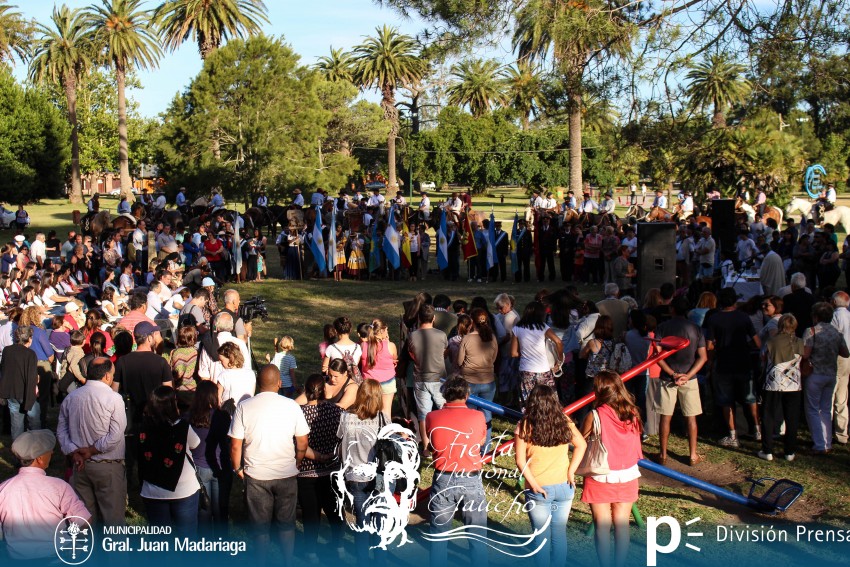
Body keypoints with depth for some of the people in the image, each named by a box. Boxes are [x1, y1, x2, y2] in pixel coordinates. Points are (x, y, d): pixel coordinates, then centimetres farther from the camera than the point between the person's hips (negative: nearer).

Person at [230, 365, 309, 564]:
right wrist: (297, 465, 13)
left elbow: (235, 445, -8)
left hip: (256, 475, 0)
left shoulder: (244, 407, -9)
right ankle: (288, 561, 26)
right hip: (287, 474, 0)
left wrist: (238, 468, 9)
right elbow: (303, 443, -3)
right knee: (287, 523, 17)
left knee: (260, 524, 15)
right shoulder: (291, 406, -8)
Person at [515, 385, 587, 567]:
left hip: (538, 490, -3)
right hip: (563, 486, 3)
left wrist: (533, 484, -15)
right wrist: (571, 471, 0)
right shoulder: (564, 422, -4)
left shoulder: (525, 426, -13)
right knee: (560, 533, 17)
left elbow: (520, 460, -16)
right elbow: (581, 445, 1)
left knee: (542, 536, 10)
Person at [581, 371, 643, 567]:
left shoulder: (595, 416, -17)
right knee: (622, 524, 12)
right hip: (627, 476, 4)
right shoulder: (633, 414, -5)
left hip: (600, 478, -3)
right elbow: (636, 446, 6)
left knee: (602, 525, 8)